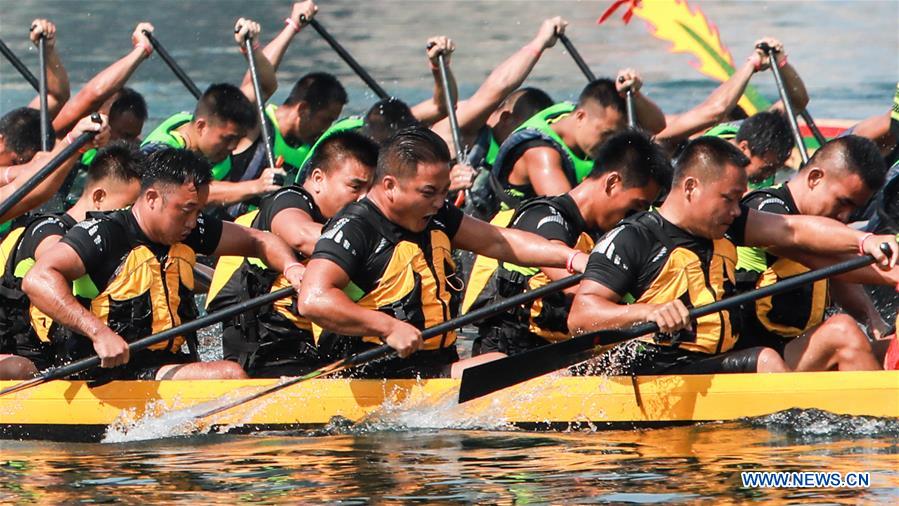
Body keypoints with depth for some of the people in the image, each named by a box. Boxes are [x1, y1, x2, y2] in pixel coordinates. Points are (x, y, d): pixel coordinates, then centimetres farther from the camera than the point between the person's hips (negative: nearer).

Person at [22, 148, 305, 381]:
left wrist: (290, 267, 1)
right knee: (230, 375, -26)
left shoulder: (189, 231, 10)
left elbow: (256, 241, 24)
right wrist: (98, 332, -35)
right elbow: (37, 280, -25)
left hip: (165, 365, 8)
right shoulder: (104, 235, -12)